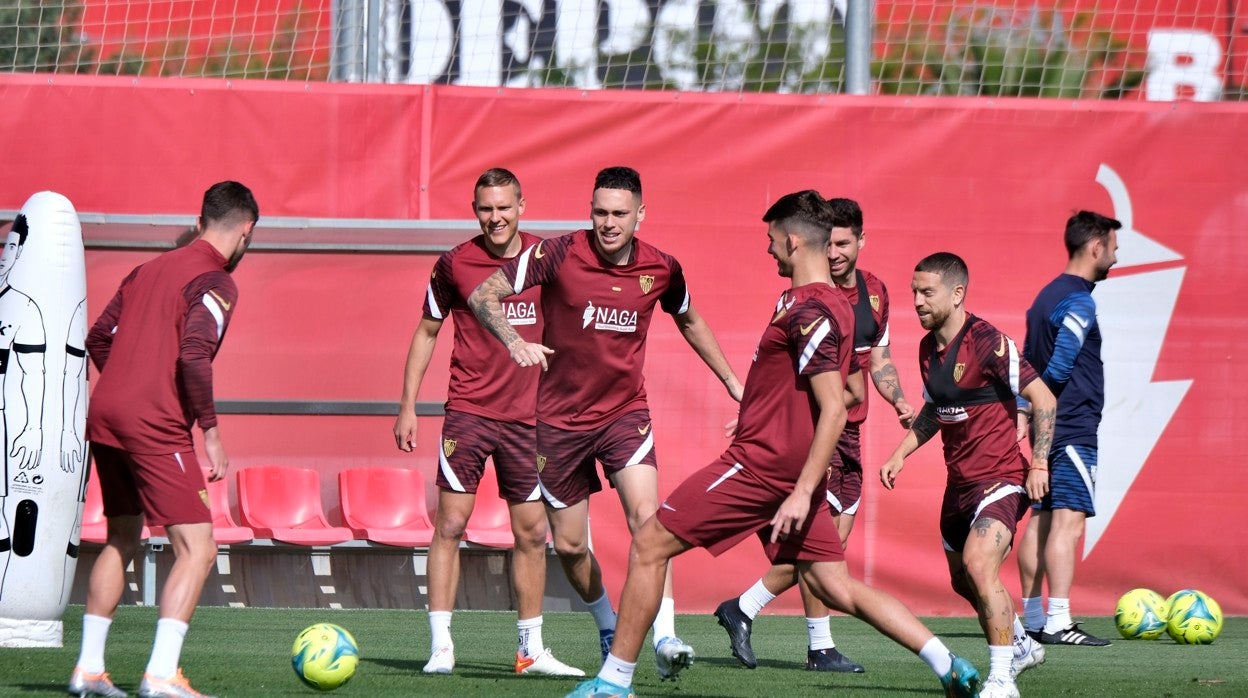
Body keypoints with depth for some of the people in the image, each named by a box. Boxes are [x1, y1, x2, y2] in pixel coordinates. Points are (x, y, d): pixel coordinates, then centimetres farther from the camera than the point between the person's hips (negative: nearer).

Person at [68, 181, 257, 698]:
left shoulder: (149, 270, 18)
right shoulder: (215, 282, -6)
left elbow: (98, 339, 19)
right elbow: (193, 355, -19)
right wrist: (210, 432, -12)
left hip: (104, 418, 8)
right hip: (156, 426, -8)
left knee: (121, 540, 21)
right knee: (197, 549, -7)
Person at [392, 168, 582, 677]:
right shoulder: (455, 264, -3)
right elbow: (427, 332, 7)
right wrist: (408, 406, 3)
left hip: (527, 417, 3)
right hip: (468, 411, -3)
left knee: (531, 533, 6)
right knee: (450, 524, -8)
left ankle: (531, 650, 15)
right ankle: (441, 646, -6)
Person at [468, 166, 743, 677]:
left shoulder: (661, 269, -4)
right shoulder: (559, 254, -14)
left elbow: (690, 321, 18)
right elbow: (482, 296, -12)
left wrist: (729, 379, 21)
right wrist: (514, 341, -31)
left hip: (625, 412, 0)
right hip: (560, 418, 0)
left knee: (646, 517, -23)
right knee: (569, 546, 5)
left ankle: (664, 638, -26)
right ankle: (608, 629, 32)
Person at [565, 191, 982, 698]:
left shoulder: (809, 310, -17)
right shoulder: (834, 304, 13)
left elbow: (834, 409, -23)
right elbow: (843, 393, 28)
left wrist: (802, 492, -25)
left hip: (761, 465, -9)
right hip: (794, 471, 9)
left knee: (649, 546, -1)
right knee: (837, 588, 8)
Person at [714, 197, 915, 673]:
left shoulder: (874, 292, 11)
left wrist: (899, 402, 6)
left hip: (848, 429, 8)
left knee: (834, 540, 9)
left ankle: (742, 610, 18)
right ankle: (821, 648, 2)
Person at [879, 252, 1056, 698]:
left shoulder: (987, 342, -18)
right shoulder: (929, 347, 7)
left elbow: (1043, 399, -16)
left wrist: (1039, 464, -20)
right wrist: (901, 454, 13)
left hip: (1001, 478, -9)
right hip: (959, 483, 9)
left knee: (978, 564, -26)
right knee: (963, 581, 18)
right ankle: (1020, 646, 44)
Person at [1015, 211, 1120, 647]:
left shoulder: (1046, 296, 17)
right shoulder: (1079, 302, -13)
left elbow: (1028, 365, 19)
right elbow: (1059, 366, -20)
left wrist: (1021, 410, 18)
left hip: (1047, 428, 10)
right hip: (1074, 427, -10)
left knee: (1041, 521, 11)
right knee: (1068, 522, -13)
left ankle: (1032, 619, 13)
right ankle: (1058, 623, -19)